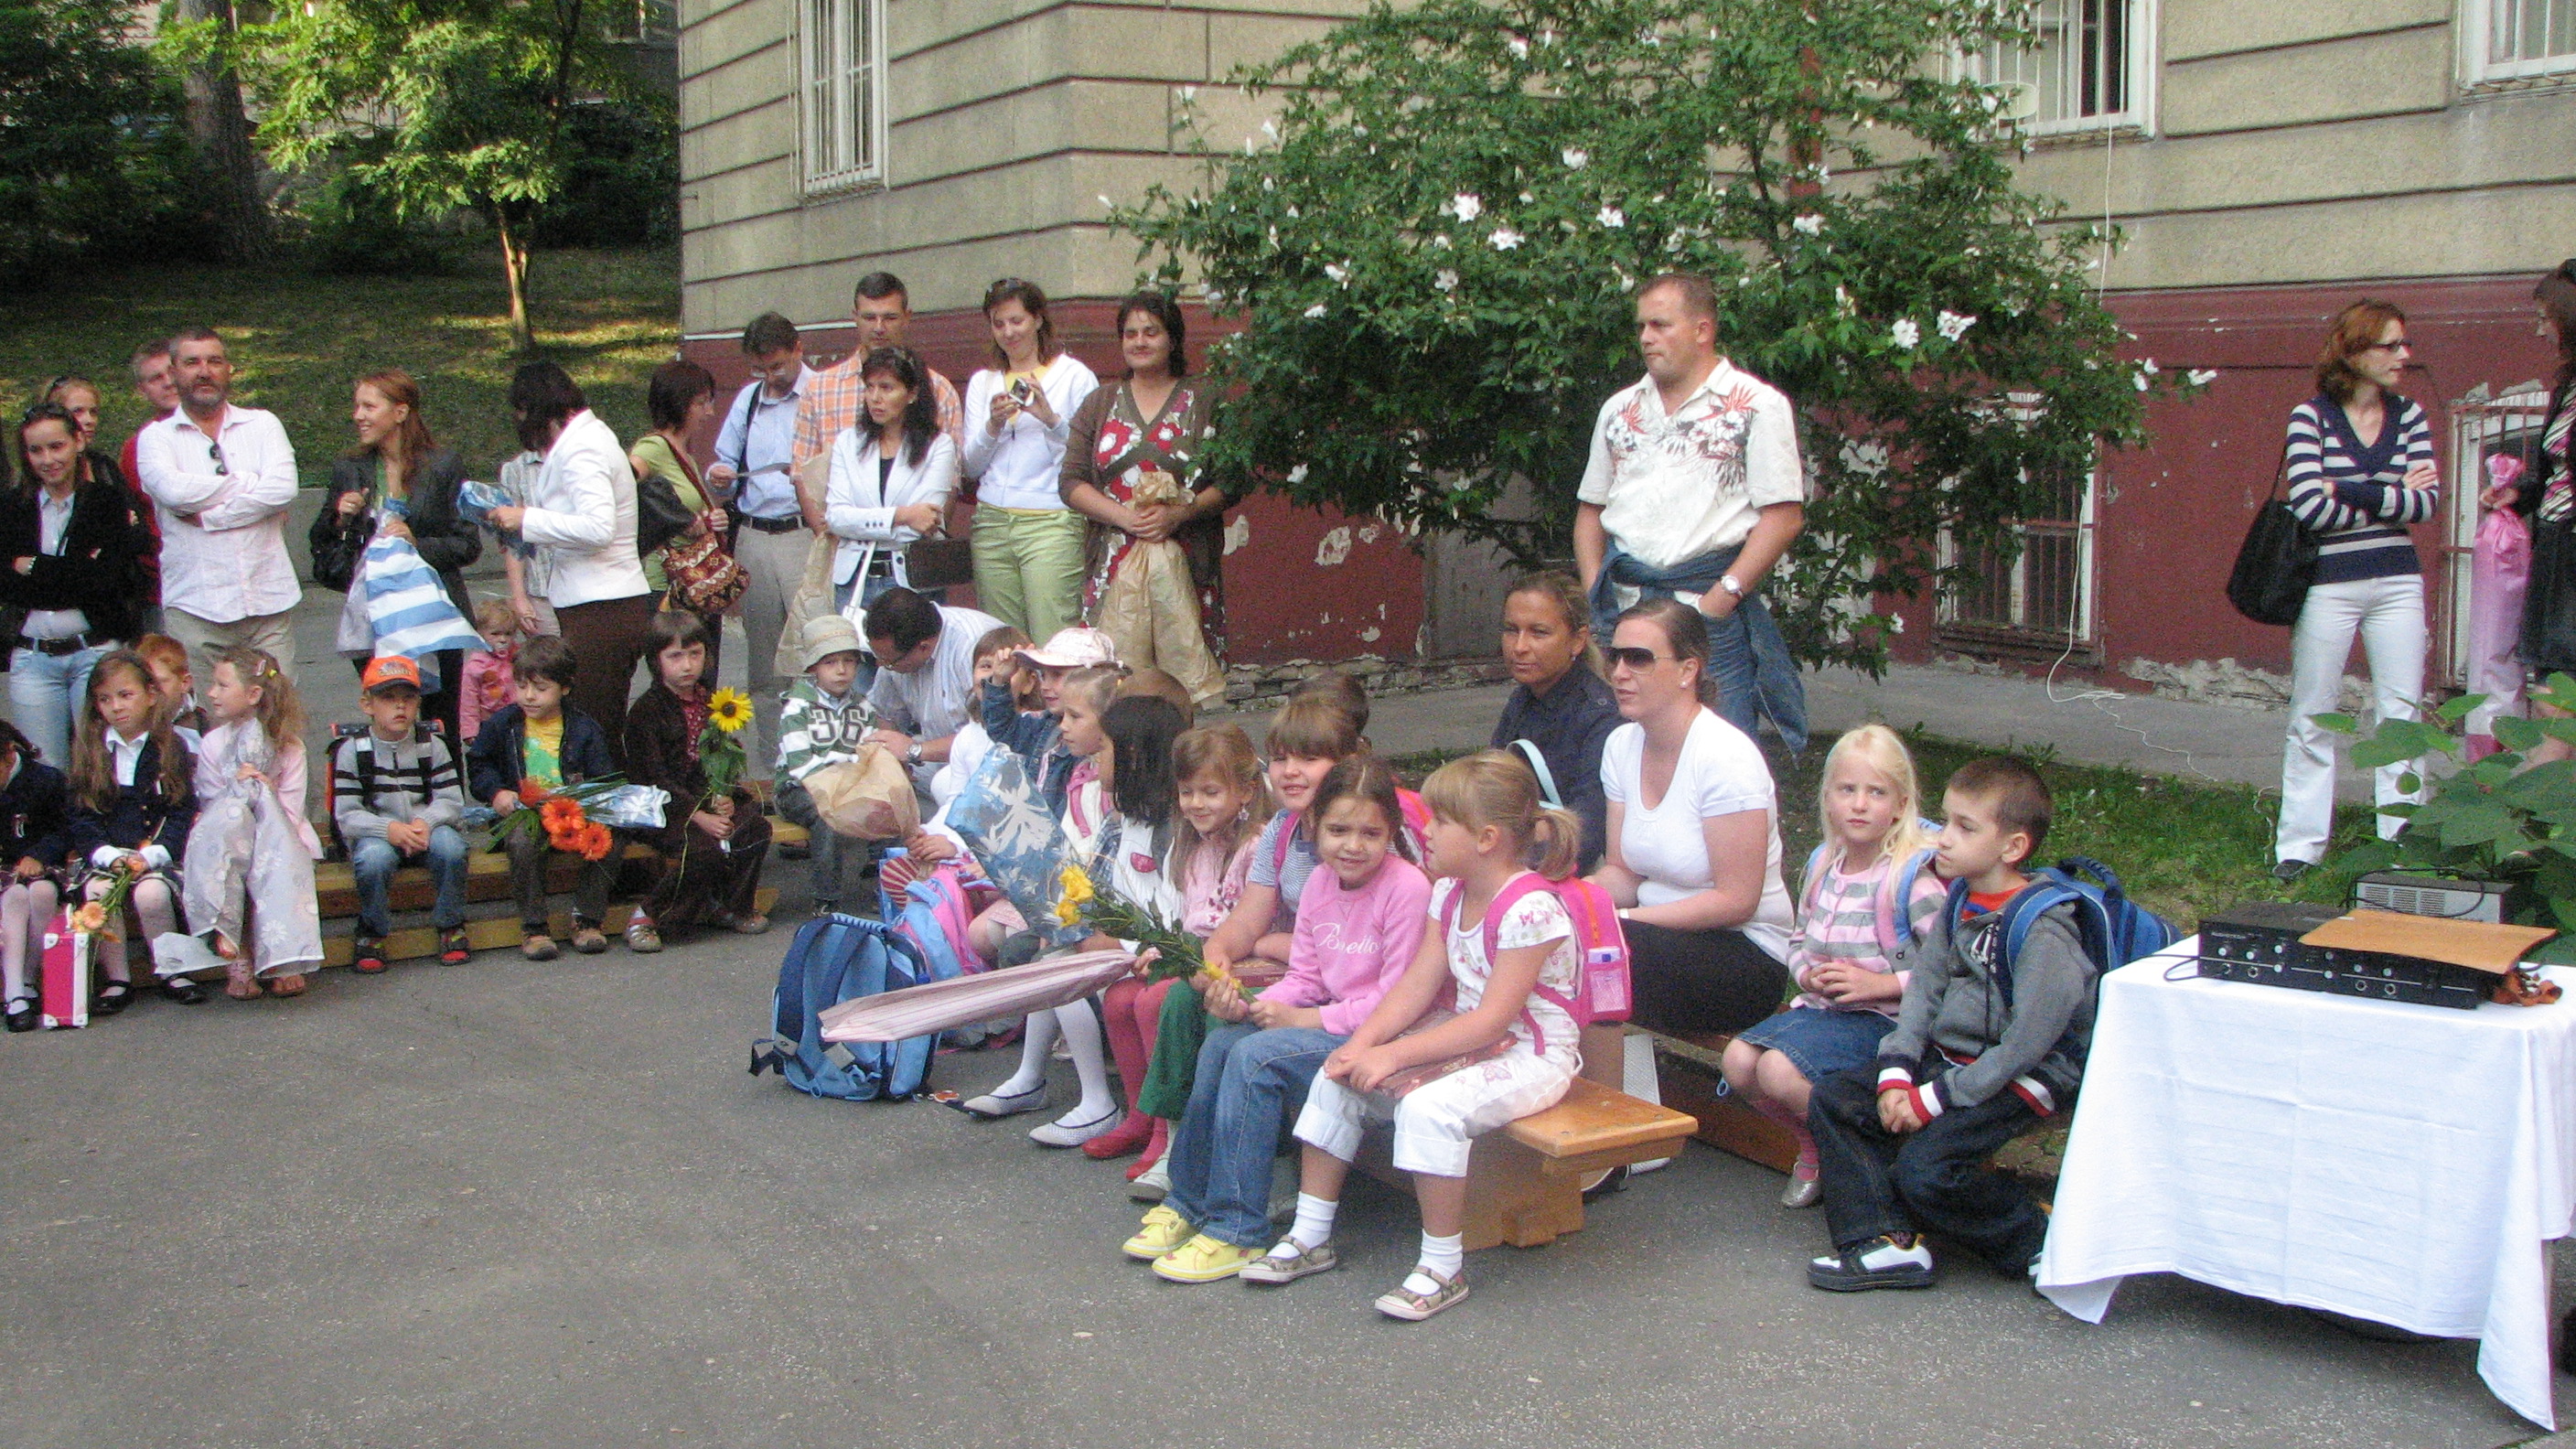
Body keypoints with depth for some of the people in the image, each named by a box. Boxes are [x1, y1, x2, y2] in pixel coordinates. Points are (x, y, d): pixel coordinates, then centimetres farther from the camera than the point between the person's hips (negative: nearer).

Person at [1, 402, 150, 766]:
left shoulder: (111, 501, 2)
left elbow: (116, 579, -9)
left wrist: (36, 568, -7)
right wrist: (81, 572, -10)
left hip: (96, 652, -2)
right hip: (32, 660, 2)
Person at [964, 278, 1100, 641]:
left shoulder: (1074, 376, 5)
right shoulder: (982, 383, 19)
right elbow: (970, 467, 13)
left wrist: (1051, 419, -15)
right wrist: (993, 425, -5)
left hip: (1051, 525, -4)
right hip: (992, 525, 4)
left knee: (1053, 646, -12)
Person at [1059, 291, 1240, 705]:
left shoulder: (1204, 403, 8)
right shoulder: (1099, 404, 15)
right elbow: (1070, 482, 7)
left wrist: (1177, 514, -14)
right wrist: (1124, 516, -9)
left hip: (1187, 560, -1)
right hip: (1115, 559, 2)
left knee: (1192, 673, -6)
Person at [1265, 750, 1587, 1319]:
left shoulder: (1531, 911, -24)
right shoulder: (1449, 895, 5)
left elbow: (1491, 1020, -27)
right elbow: (1417, 985, 2)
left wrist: (1393, 1056, -27)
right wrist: (1363, 1042, -14)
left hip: (1531, 1054, -9)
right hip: (1469, 1039, 9)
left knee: (1428, 1106, -34)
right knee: (1336, 1078, 0)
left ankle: (1443, 1267, -18)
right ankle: (1310, 1237, 10)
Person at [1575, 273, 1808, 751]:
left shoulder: (1756, 406, 1)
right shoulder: (1619, 409, 18)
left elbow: (1784, 515, -6)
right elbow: (1590, 509, 21)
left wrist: (1724, 596, -13)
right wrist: (1596, 593, 5)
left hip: (1711, 607, -4)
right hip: (1623, 602, 5)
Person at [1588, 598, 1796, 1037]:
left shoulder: (1726, 757, -17)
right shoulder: (1622, 746, 6)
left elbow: (1736, 899, -18)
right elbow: (1622, 872, 8)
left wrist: (1627, 919, -23)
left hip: (1748, 960, -6)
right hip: (1667, 940, 6)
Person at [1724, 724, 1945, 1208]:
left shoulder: (1912, 877, -13)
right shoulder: (1822, 863, 11)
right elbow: (1799, 938, 22)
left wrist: (1884, 984, -20)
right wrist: (1806, 973, 1)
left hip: (1883, 1019, -7)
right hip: (1820, 1007, 8)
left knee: (1780, 1069, -27)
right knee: (1738, 1059, -13)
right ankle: (1812, 1146, 10)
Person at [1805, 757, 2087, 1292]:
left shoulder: (2044, 933, -20)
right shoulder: (1960, 904, 6)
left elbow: (2024, 1046, -23)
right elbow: (1923, 988, 6)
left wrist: (1934, 1099, -20)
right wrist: (1895, 1075, -8)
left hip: (2021, 1081, -9)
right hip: (1945, 1060, 9)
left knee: (1923, 1169, -23)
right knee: (1832, 1100, -2)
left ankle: (2036, 1239, 0)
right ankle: (1884, 1241, -8)